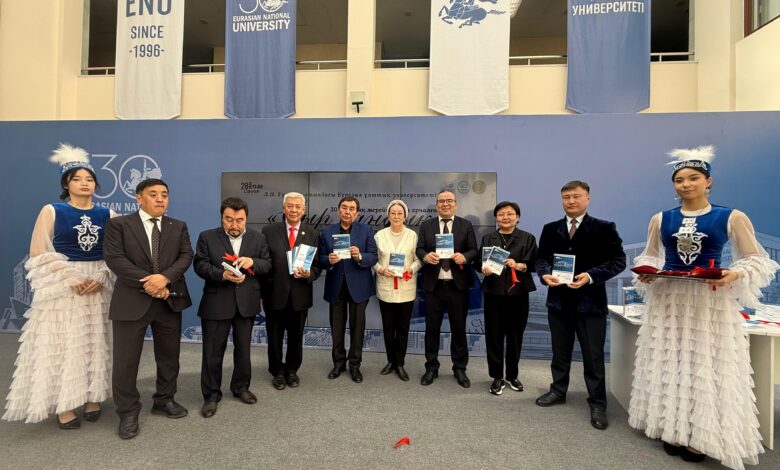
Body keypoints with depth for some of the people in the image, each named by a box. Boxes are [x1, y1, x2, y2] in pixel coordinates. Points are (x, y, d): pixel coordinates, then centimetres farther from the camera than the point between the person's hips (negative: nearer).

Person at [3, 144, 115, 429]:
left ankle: (93, 398, 20)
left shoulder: (107, 215, 5)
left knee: (96, 343, 7)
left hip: (100, 286, 2)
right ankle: (64, 406, 13)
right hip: (61, 287, -2)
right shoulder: (51, 211, 0)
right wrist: (71, 278, -14)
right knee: (62, 344, 2)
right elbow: (40, 254, -3)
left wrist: (101, 277, -12)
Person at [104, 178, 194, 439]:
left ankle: (164, 401, 32)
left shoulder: (179, 227, 8)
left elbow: (186, 255, -2)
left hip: (170, 300, 3)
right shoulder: (119, 224, -1)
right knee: (126, 359, 4)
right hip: (132, 301, -3)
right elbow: (114, 258, -11)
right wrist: (148, 284, -18)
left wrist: (165, 277, -20)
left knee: (169, 355, 13)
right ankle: (128, 412, 22)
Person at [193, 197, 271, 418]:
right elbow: (200, 265, -7)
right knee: (213, 351, 7)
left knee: (243, 348, 15)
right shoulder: (207, 237, -2)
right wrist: (223, 275, -24)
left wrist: (253, 262, -19)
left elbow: (267, 265, 2)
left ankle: (241, 387, 33)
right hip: (216, 303, -2)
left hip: (247, 302, 2)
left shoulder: (258, 238, 4)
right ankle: (211, 395, 23)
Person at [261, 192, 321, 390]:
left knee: (296, 337, 17)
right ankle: (277, 372, 35)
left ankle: (292, 370, 38)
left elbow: (317, 266, 1)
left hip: (300, 295, 1)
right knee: (275, 337, 14)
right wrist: (260, 292, -7)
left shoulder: (313, 234, 0)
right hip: (274, 294, -1)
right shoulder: (269, 231, -3)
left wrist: (308, 274, -21)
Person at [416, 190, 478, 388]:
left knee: (459, 329, 10)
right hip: (433, 285, 1)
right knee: (432, 328, 9)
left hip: (458, 285, 0)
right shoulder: (426, 225, 7)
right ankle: (431, 368, 24)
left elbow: (474, 250, 0)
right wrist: (426, 256, -21)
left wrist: (464, 257, -21)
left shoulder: (466, 225, 4)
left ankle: (460, 369, 25)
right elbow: (419, 249, 1)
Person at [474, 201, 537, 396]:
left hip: (518, 293, -1)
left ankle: (512, 375, 27)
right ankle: (497, 377, 16)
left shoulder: (528, 238, 5)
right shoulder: (487, 238, 10)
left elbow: (534, 264, -3)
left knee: (515, 335, 9)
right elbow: (478, 262, 6)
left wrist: (519, 266, -21)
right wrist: (483, 268, -15)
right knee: (494, 335, 2)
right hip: (494, 293, 1)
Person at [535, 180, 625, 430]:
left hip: (590, 300, -3)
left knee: (593, 355, 5)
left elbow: (618, 260, -8)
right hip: (559, 300, 4)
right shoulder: (550, 229, 8)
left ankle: (598, 404, 20)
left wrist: (591, 276, -22)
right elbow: (541, 258, 9)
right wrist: (545, 274, -12)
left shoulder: (604, 228, -4)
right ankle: (558, 391, 34)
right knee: (560, 351, 17)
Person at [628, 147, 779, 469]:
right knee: (670, 364, 9)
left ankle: (700, 436, 21)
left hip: (712, 302, -2)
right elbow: (649, 257, 12)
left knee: (707, 366, 6)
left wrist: (734, 275, -18)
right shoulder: (660, 220, 4)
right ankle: (673, 429, 24)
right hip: (667, 301, 2)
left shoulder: (732, 218, -3)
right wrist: (647, 274, -8)